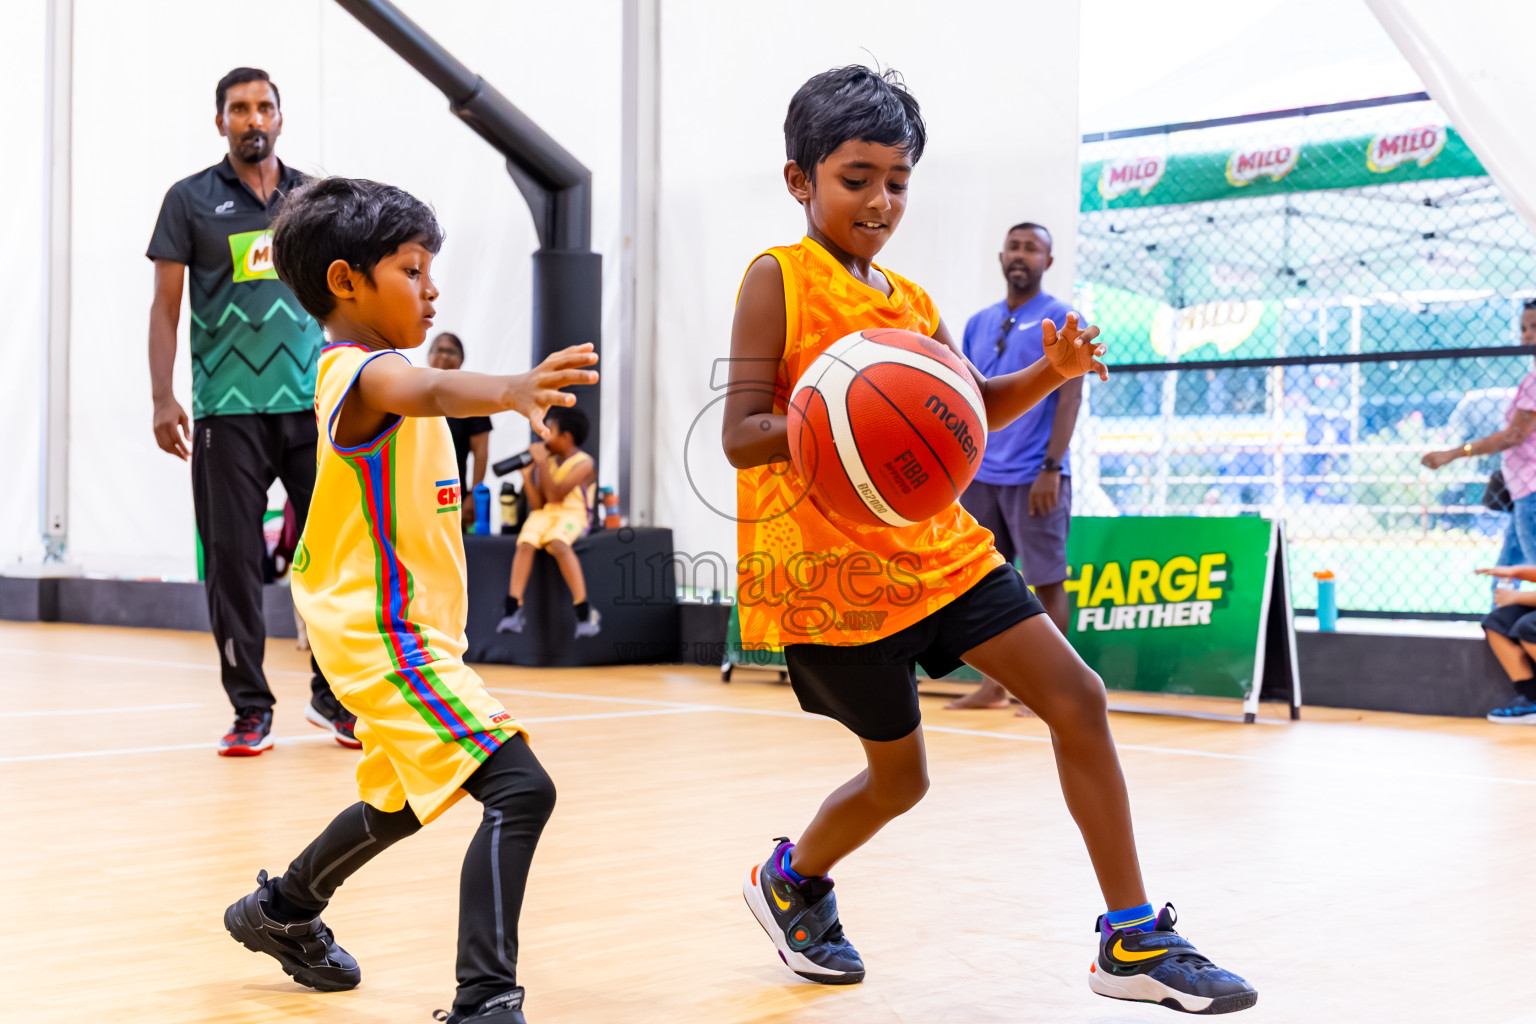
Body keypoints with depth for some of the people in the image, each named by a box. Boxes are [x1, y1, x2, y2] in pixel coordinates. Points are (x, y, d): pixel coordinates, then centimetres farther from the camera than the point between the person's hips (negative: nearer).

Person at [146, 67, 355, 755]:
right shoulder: (190, 201, 5)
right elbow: (165, 305, 3)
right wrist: (162, 399, -7)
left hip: (312, 407, 2)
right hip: (227, 409, -2)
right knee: (233, 559, -1)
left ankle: (333, 694, 16)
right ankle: (250, 708, 9)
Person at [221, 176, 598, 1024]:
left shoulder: (365, 370, 12)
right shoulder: (363, 374, -21)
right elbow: (428, 392, -46)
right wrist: (509, 390, -64)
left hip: (401, 629, 11)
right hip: (389, 637, -11)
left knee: (398, 804, 31)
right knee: (520, 789, -23)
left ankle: (280, 911, 52)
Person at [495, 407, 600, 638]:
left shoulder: (583, 463, -3)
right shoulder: (549, 461, 15)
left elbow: (555, 496, -15)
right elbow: (538, 504, 10)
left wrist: (542, 462, -13)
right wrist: (527, 475, 0)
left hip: (573, 514, -5)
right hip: (544, 514, 5)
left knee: (557, 543, -37)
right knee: (525, 543, -27)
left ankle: (585, 612, -37)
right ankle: (513, 609, -33)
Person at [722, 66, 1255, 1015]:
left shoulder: (909, 298, 13)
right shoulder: (778, 279, -8)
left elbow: (972, 405, 20)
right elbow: (741, 433, -15)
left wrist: (1052, 372, -1)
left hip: (938, 544, 7)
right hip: (831, 569, -6)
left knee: (1078, 698, -5)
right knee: (900, 773, 7)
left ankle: (1133, 940, 2)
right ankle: (791, 878, 38)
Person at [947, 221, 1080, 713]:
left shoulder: (1061, 319, -2)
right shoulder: (977, 324, 14)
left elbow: (1070, 397, -8)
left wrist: (1051, 468, -16)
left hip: (1034, 477, -5)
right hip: (980, 475, 6)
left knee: (1047, 580, -2)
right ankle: (993, 684, 15)